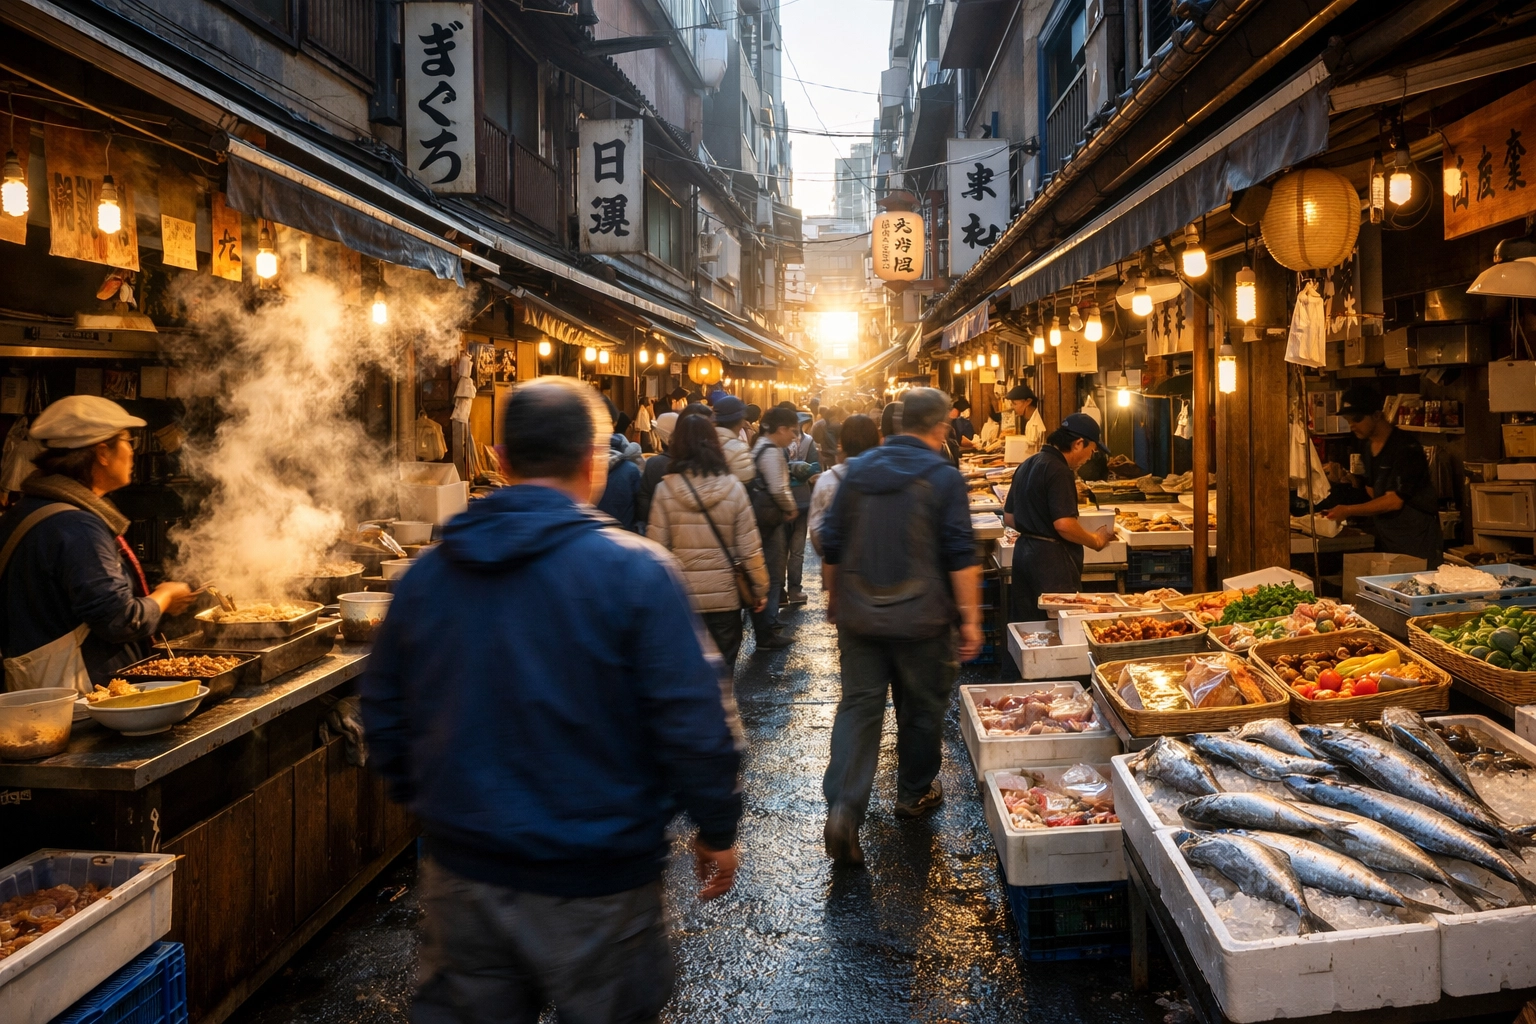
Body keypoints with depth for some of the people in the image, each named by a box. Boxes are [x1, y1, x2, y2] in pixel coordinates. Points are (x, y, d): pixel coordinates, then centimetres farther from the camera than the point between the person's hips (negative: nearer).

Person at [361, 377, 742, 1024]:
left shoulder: (426, 574, -1)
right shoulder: (634, 570, -18)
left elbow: (384, 712, 9)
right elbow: (694, 721, -17)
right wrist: (717, 829, -3)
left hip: (461, 872, 5)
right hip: (593, 879, -4)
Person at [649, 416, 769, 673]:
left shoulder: (666, 489, -8)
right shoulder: (732, 487, -7)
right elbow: (749, 547, -5)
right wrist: (760, 588, 6)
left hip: (681, 596, 0)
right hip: (725, 595, 0)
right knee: (722, 668, 12)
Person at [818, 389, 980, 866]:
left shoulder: (858, 469, 4)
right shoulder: (943, 477, -9)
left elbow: (831, 543, 9)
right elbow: (960, 555, -13)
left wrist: (834, 598, 21)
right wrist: (970, 618, -8)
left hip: (858, 615, 3)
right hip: (921, 619, -3)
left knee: (858, 706, 5)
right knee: (921, 706, 16)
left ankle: (843, 806, -9)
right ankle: (915, 794, 32)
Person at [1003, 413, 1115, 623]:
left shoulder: (1027, 465, 12)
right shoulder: (1059, 471, -16)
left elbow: (1009, 518, 17)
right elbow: (1064, 524, -24)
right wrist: (1095, 540, -9)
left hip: (1024, 550, 9)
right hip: (1052, 558, -9)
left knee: (1026, 625, 13)